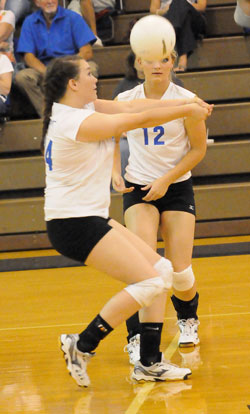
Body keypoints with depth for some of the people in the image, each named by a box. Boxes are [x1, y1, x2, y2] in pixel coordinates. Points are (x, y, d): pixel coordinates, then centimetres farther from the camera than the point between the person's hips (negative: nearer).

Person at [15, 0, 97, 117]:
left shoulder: (72, 17, 2)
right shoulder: (30, 22, 7)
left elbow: (87, 52, -5)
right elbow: (28, 57, -1)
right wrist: (47, 72, -22)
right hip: (43, 69, 1)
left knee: (91, 67, -31)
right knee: (21, 77, -28)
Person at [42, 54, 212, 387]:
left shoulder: (82, 107, 9)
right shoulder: (79, 121, -20)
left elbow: (130, 107, 7)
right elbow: (141, 119, -15)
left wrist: (188, 103, 0)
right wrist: (188, 110, -2)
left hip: (90, 218, 10)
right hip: (74, 224, -10)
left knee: (162, 270, 9)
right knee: (150, 281, -11)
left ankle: (149, 363, 12)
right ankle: (81, 347, -3)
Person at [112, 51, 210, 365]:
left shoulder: (185, 100, -10)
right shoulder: (125, 100, -5)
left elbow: (199, 148, -3)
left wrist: (166, 179, -12)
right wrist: (115, 172, -4)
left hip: (177, 189, 0)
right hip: (138, 189, 0)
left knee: (180, 271, -5)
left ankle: (187, 317, 30)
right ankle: (138, 338, -11)